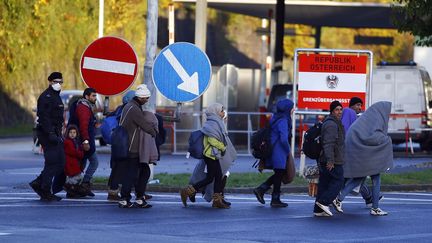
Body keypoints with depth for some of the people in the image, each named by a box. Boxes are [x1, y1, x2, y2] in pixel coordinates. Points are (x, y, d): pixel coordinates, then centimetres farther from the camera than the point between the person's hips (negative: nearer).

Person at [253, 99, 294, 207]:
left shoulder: (276, 118, 11)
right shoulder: (283, 121, -18)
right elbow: (284, 139, -24)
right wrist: (288, 150, -7)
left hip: (272, 149, 9)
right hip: (279, 152, -9)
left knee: (278, 174, 18)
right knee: (279, 175, 3)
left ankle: (260, 190, 13)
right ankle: (275, 200, 11)